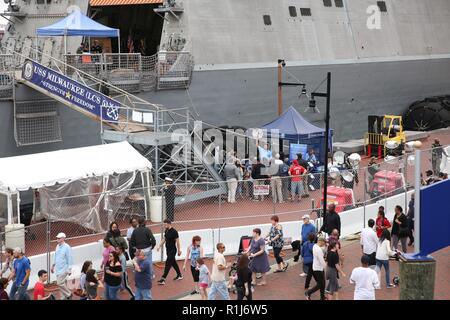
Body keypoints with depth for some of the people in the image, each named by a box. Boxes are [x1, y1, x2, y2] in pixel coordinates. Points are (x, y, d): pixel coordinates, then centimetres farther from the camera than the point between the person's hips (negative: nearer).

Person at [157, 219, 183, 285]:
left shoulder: (174, 232, -20)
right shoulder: (166, 231, 4)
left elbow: (177, 241, -14)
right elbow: (164, 239, 16)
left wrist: (179, 250, -10)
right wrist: (159, 246, 10)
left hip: (172, 250, -9)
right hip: (168, 249, 9)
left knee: (168, 264, -8)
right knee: (173, 262, 19)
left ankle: (163, 279, -7)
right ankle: (179, 275, 34)